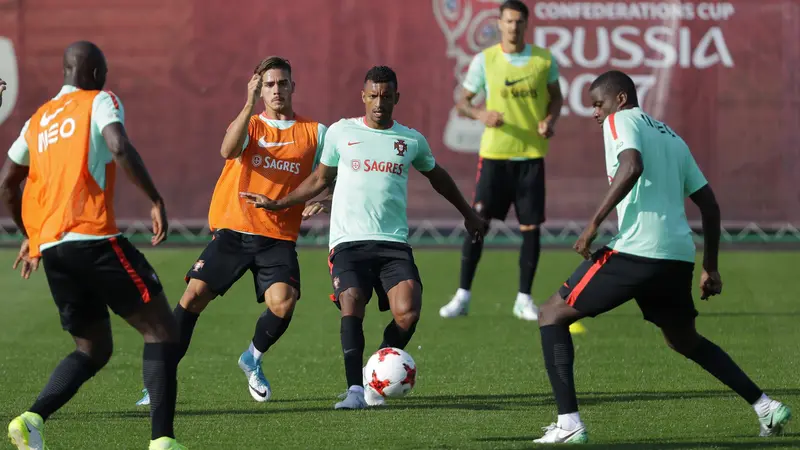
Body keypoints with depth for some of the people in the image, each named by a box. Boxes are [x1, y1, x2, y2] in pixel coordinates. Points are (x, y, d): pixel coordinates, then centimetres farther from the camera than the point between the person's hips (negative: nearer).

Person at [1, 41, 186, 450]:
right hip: (92, 238, -7)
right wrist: (156, 200, -13)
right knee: (160, 330, 0)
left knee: (93, 348, 17)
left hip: (49, 246, 7)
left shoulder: (38, 120, 22)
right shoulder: (99, 102, 4)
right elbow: (119, 147, -16)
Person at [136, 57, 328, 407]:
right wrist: (249, 106, -25)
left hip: (279, 239, 0)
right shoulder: (249, 125, 8)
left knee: (283, 302, -21)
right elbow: (228, 151, -15)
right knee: (194, 295, -12)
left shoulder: (314, 133, 9)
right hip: (233, 230, 0)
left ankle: (253, 360, 10)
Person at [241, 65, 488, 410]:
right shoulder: (341, 133, 9)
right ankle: (355, 390, -18)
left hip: (394, 242, 1)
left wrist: (468, 214, 38)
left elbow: (436, 176, 30)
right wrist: (277, 204, 13)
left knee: (407, 313, -18)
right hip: (349, 241, -1)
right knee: (352, 307, -22)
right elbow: (320, 179, 20)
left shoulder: (411, 140, 12)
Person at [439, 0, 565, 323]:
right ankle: (463, 296, 2)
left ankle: (524, 299, 11)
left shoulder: (545, 59, 1)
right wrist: (481, 115, -19)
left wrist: (550, 120, -6)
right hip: (494, 153, -1)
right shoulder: (484, 60, -3)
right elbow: (462, 102, 2)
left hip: (531, 154, 1)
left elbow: (555, 96, 15)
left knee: (530, 226, 1)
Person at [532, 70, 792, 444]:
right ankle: (766, 407, 23)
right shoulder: (672, 137, 25)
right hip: (680, 256, 8)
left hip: (635, 251, -8)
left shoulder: (621, 121, 3)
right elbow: (709, 205, 24)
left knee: (552, 315, 5)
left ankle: (568, 423, -8)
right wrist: (710, 269, 28)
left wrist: (594, 223, -18)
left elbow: (632, 166, -19)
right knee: (685, 340, 31)